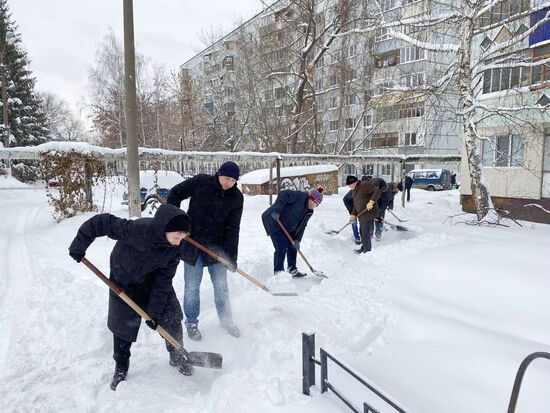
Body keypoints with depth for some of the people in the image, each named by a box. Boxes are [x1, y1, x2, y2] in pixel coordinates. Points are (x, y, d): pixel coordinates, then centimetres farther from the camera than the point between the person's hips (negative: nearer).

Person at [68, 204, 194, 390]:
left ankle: (178, 356, 27)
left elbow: (164, 279, -19)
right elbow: (100, 222, -30)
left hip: (153, 282, 3)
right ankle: (121, 367, 34)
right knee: (123, 324, 8)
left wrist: (154, 311, -17)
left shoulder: (175, 248, -25)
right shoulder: (137, 229, -41)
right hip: (123, 282, -2)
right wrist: (79, 246, -19)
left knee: (171, 316, 0)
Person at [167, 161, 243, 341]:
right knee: (192, 286, 4)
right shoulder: (201, 181, -13)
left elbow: (232, 228, -7)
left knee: (221, 285, 9)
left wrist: (232, 256, -11)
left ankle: (226, 320, 29)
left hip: (216, 245, 2)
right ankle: (191, 322, 24)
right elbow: (175, 193, -2)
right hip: (192, 243, -2)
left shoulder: (236, 197, -6)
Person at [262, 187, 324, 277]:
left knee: (293, 247, 10)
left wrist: (297, 240, -8)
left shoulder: (309, 212, 6)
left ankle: (293, 270, 23)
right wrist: (276, 210, -38)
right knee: (282, 248, -13)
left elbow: (302, 226, 3)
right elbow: (283, 194, -32)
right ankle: (278, 271, -1)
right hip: (274, 221, -9)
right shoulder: (300, 196, -21)